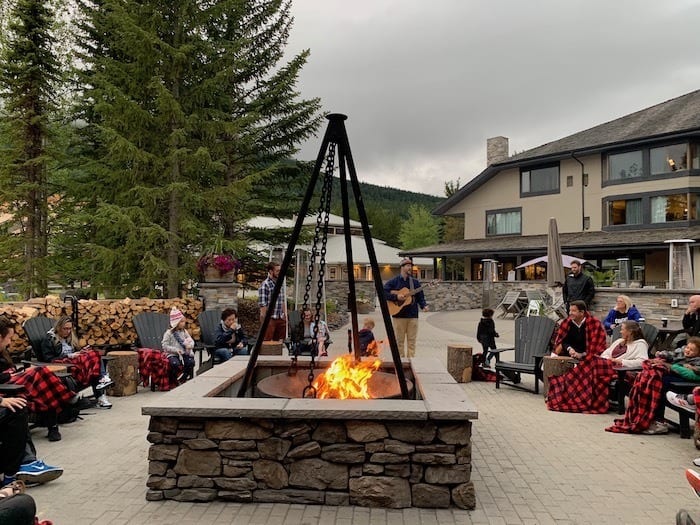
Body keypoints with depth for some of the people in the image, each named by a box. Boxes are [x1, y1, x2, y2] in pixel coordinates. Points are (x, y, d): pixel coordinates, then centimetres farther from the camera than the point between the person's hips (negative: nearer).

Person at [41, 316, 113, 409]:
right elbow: (49, 359, -6)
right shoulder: (49, 339, 4)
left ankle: (102, 379, -44)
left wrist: (82, 351, 6)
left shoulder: (70, 338, 25)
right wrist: (69, 356, -15)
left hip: (75, 361, 6)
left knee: (95, 354, -28)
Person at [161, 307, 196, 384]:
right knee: (176, 364, -34)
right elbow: (164, 346, -8)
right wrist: (175, 350, -17)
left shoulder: (184, 332, 10)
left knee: (191, 362, -23)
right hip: (172, 354, -4)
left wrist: (190, 345, -12)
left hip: (184, 353, 4)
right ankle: (172, 380, -6)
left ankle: (184, 378, 2)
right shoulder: (169, 333, -6)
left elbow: (191, 341, 12)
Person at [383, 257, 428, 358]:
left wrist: (424, 306, -8)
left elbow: (420, 296, 10)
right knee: (400, 341, 3)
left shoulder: (415, 282, 11)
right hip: (399, 315, -3)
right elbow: (383, 292, -7)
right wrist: (396, 297, -17)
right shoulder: (393, 282, 0)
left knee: (412, 341, 3)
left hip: (413, 315, 3)